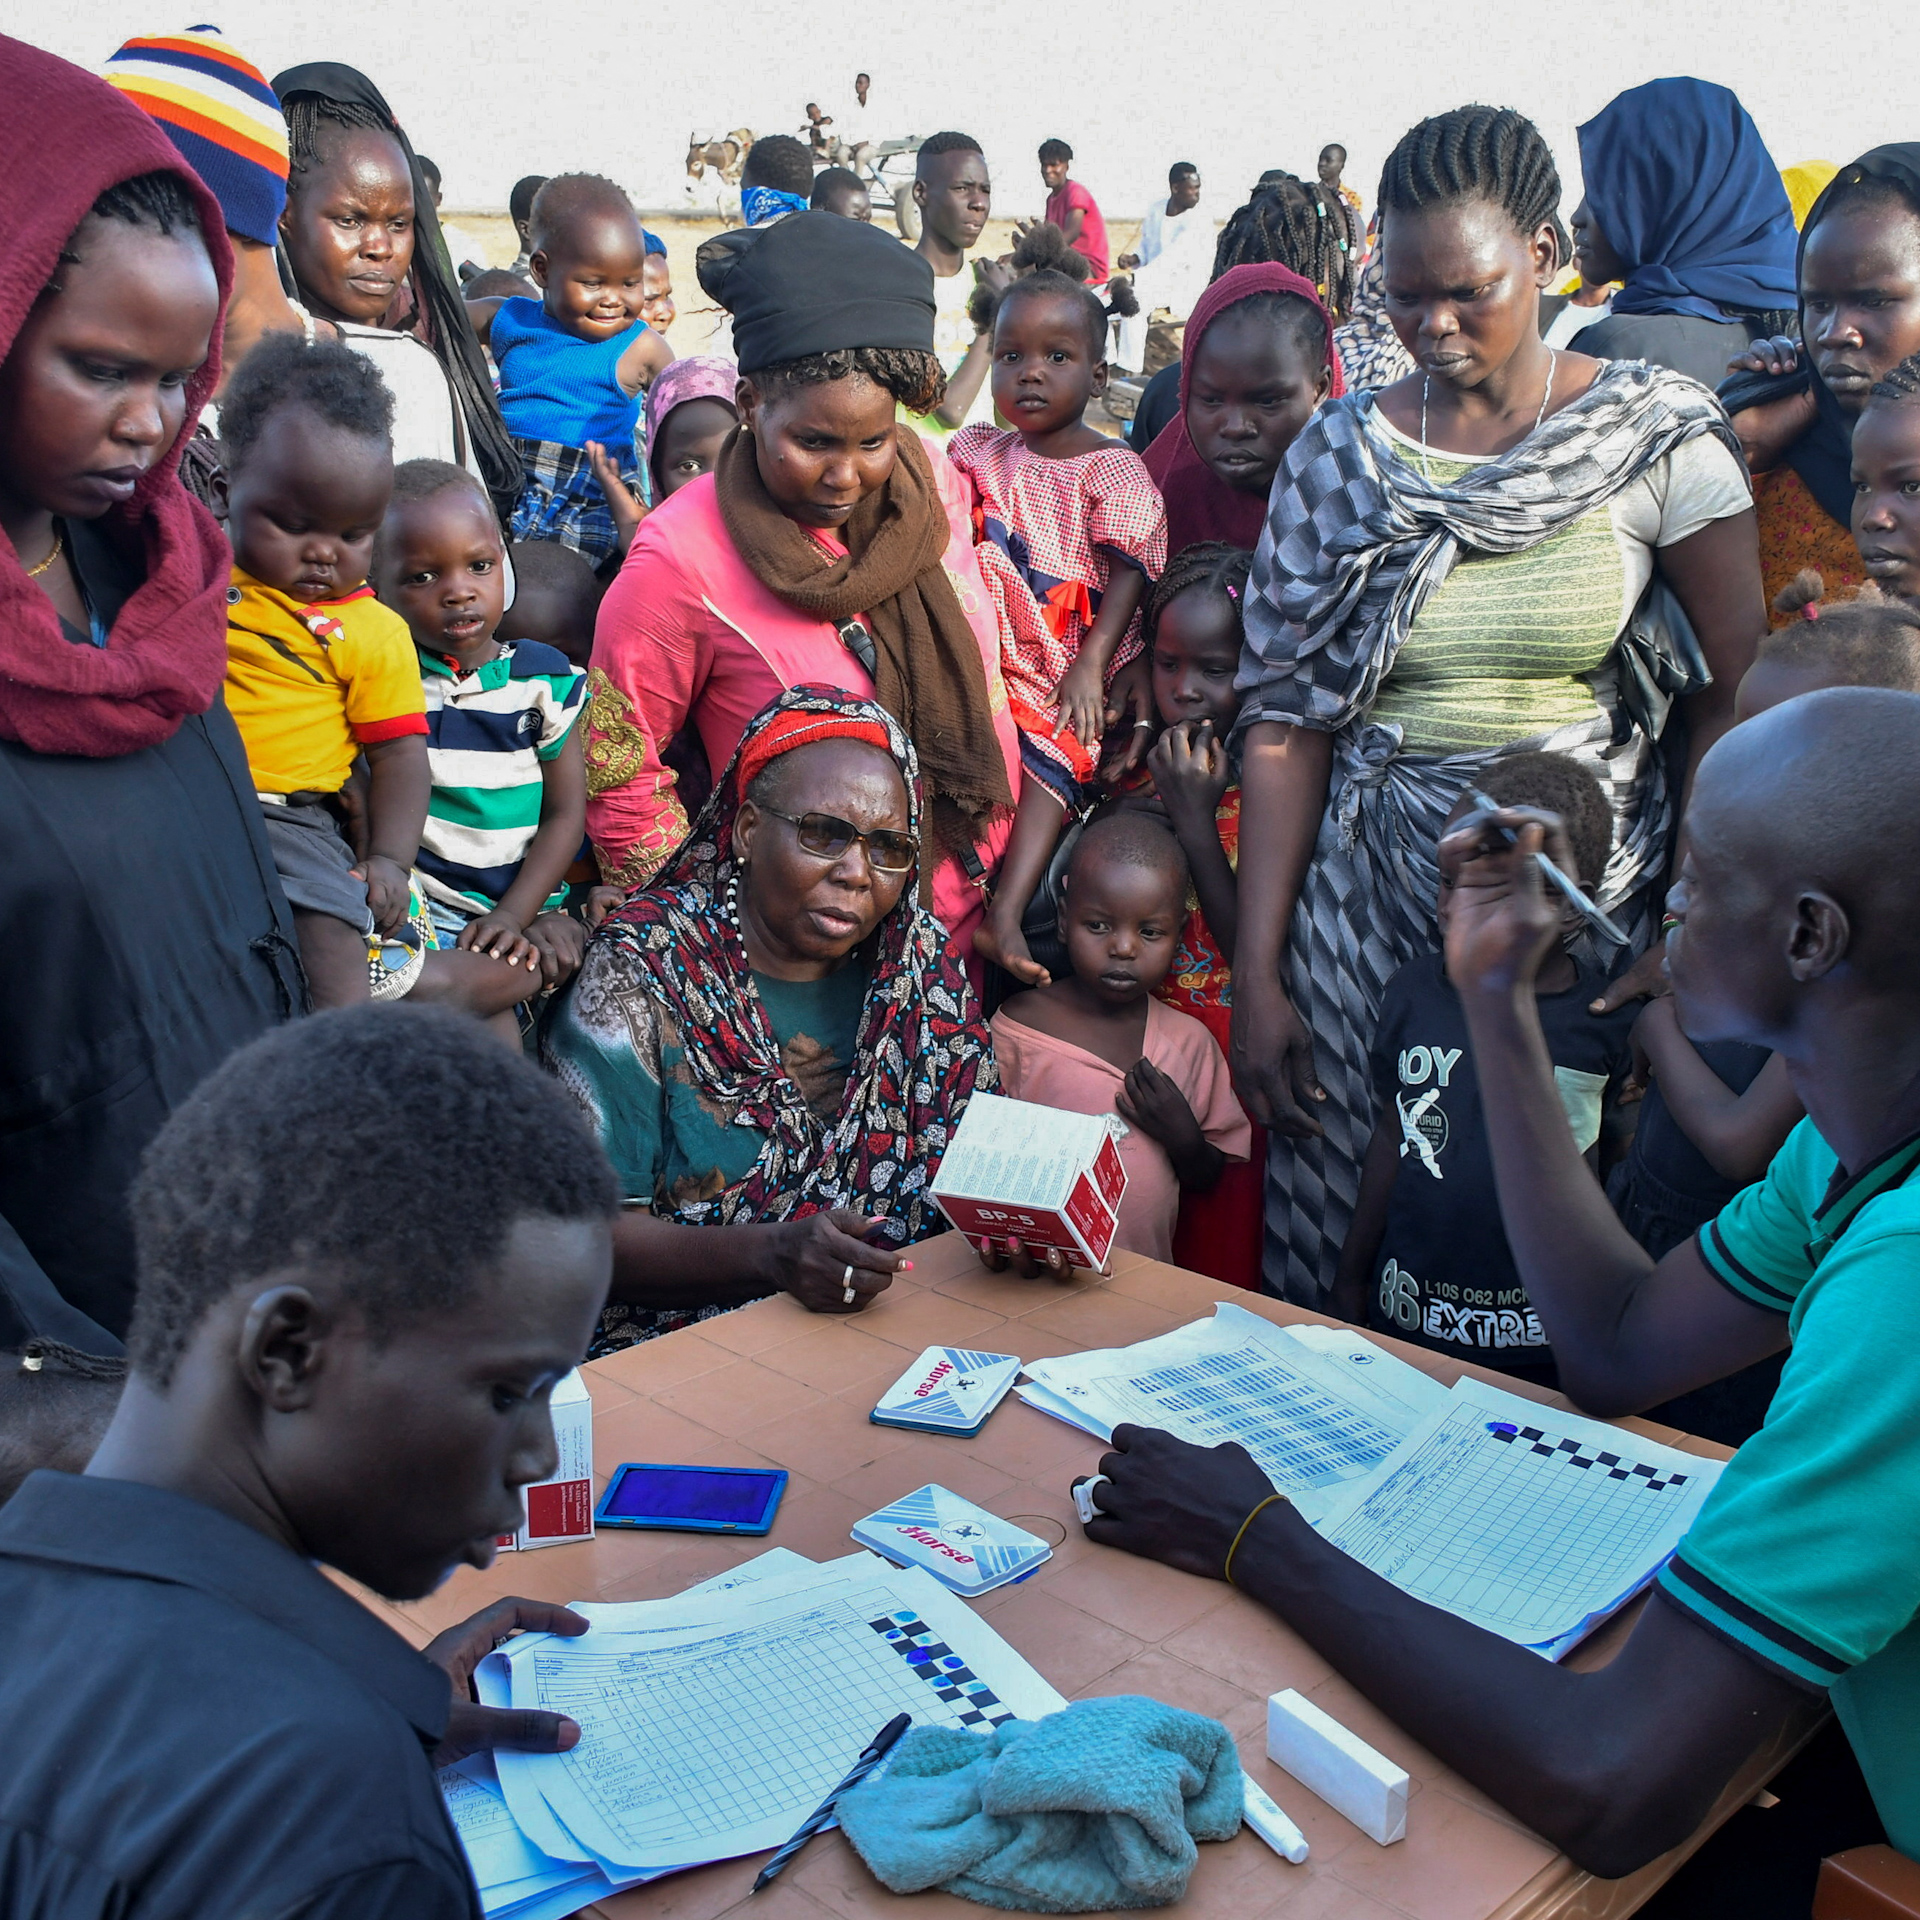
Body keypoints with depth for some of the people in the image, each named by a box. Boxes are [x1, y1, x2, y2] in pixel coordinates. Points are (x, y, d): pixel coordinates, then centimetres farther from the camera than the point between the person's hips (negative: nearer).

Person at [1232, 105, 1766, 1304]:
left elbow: (1739, 698, -3)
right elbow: (1287, 723, 1)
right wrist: (1257, 971, -2)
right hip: (1366, 897, 2)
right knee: (1337, 1247, 6)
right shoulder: (1338, 452, 4)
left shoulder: (1656, 432, -1)